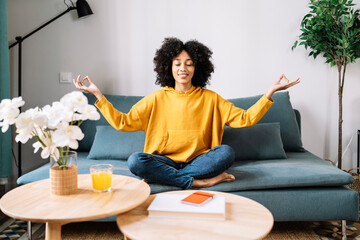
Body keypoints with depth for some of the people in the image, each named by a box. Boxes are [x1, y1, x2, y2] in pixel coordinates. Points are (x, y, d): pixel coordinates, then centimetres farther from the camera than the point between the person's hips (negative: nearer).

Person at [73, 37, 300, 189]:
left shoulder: (210, 99, 6)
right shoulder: (157, 99, 6)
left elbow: (244, 118, -2)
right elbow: (123, 122, 1)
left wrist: (270, 92, -10)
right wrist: (98, 94, -5)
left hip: (198, 160, 1)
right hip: (164, 161, 0)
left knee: (226, 152, -29)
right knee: (135, 161, -30)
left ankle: (160, 177, -23)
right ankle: (198, 182, -24)